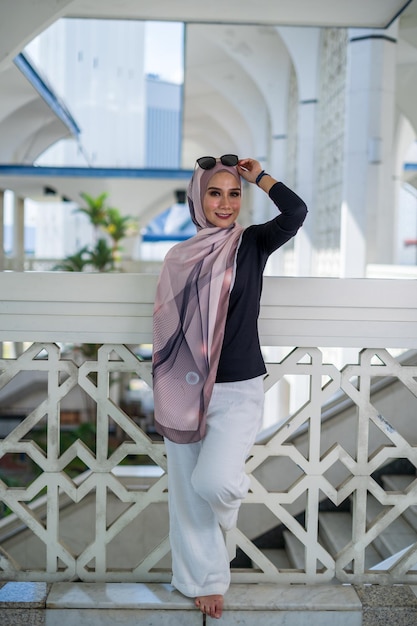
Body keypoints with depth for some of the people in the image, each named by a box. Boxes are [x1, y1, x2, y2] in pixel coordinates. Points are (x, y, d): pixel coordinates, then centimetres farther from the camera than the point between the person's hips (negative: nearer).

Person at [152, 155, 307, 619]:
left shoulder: (252, 244, 0)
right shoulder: (180, 257, 5)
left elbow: (296, 211, -21)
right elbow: (166, 328, 9)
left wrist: (259, 175, -7)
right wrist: (162, 395, 9)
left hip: (239, 389, -2)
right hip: (186, 391, 3)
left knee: (215, 482, -20)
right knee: (188, 492, 9)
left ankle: (231, 492, 19)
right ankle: (205, 578, 30)